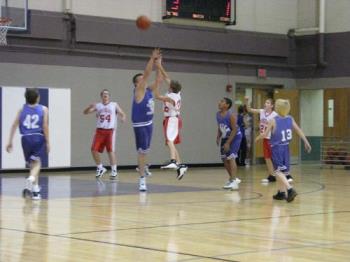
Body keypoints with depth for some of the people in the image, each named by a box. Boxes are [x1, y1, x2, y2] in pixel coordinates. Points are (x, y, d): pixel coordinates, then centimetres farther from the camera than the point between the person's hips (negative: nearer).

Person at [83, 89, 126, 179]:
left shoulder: (114, 105, 8)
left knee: (111, 150, -10)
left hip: (110, 130, -2)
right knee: (94, 150, -5)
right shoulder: (97, 106, 11)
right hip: (100, 131, 2)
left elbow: (122, 114, 5)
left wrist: (123, 118, -19)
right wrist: (90, 107, -18)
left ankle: (114, 170, 1)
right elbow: (85, 112, 3)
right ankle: (100, 168, 15)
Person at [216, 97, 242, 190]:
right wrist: (218, 138, 0)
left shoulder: (230, 115, -25)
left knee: (231, 158, -18)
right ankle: (232, 178, 27)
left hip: (235, 137, -8)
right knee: (224, 159, 11)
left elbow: (234, 129, -24)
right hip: (225, 137, 8)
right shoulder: (218, 114, -2)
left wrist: (228, 143, -26)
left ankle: (233, 181, -20)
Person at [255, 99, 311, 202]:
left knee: (278, 171, -6)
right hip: (286, 147, 5)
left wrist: (257, 138, 9)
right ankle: (281, 192, 26)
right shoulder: (290, 119, 1)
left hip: (276, 148, -5)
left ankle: (290, 189, -24)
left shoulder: (273, 121, -12)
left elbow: (265, 134, -10)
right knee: (282, 171, 19)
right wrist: (306, 142, 9)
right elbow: (299, 131, 2)